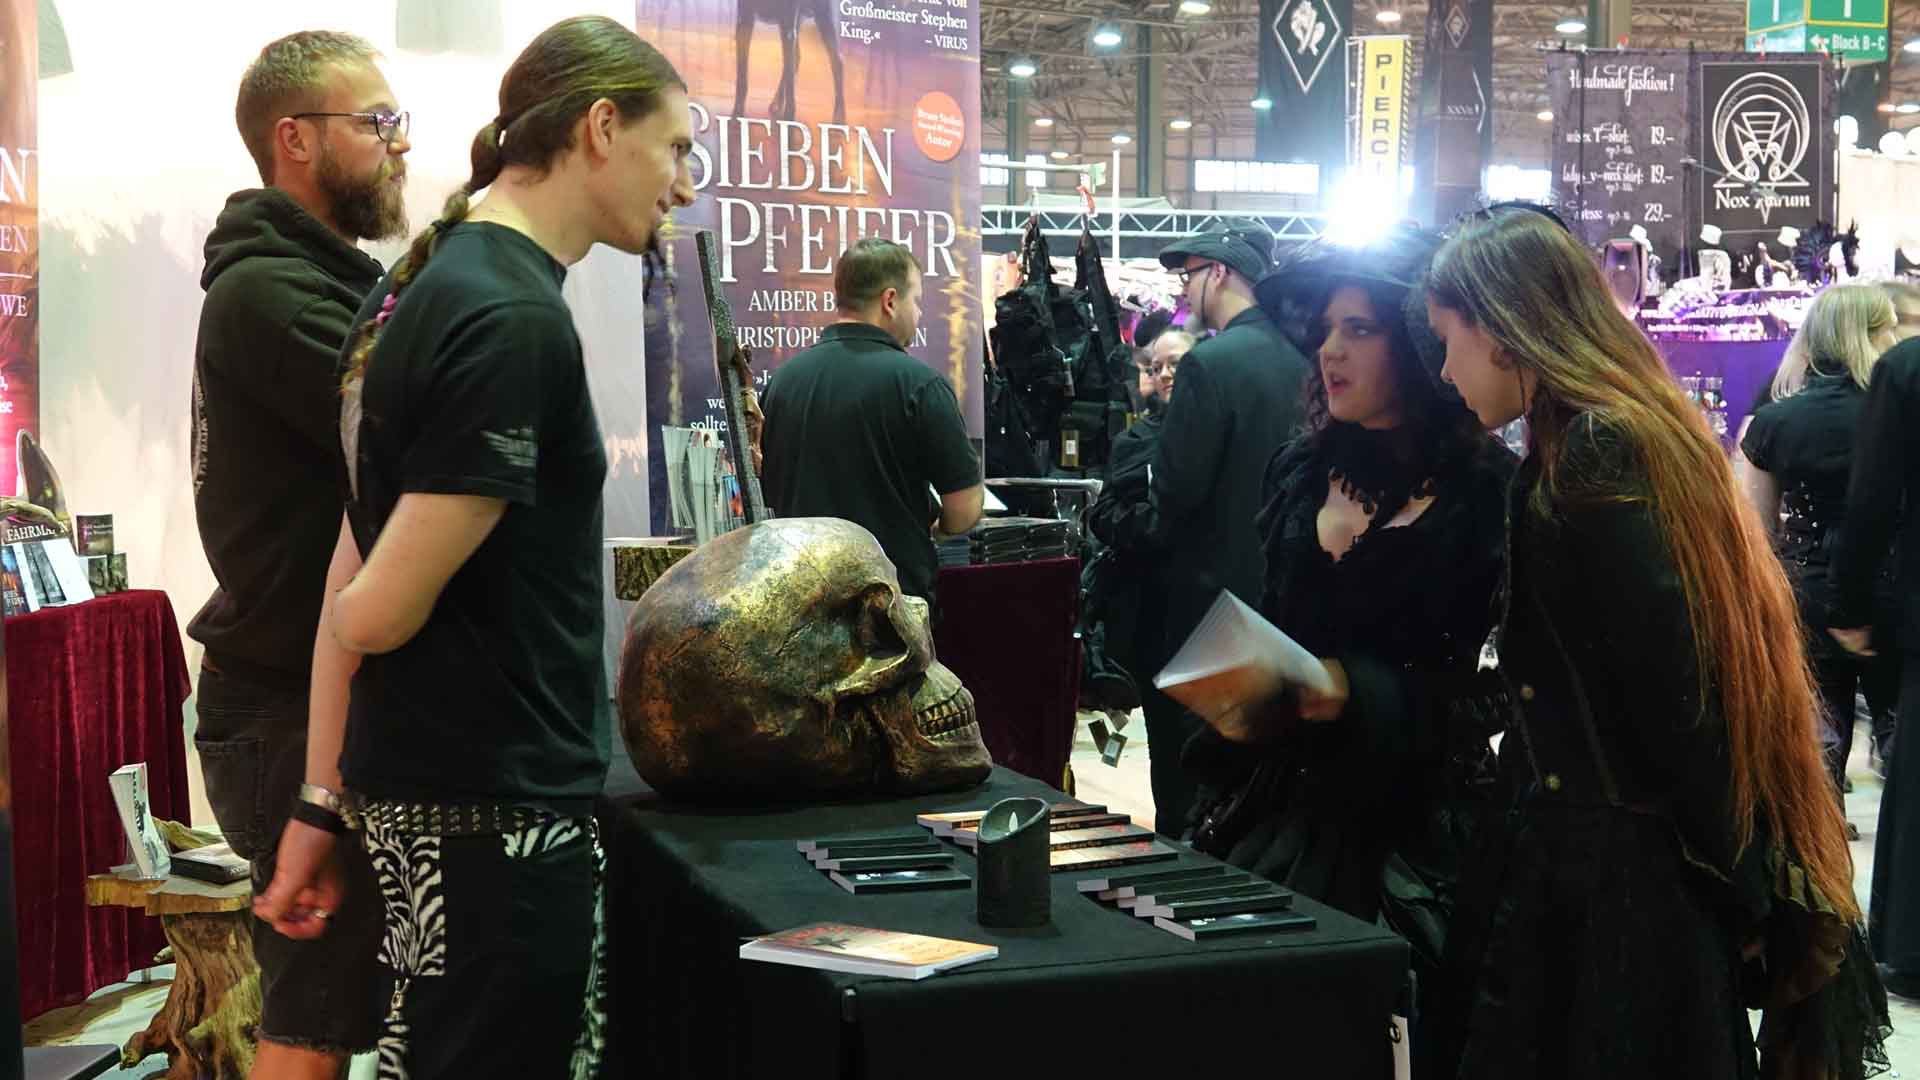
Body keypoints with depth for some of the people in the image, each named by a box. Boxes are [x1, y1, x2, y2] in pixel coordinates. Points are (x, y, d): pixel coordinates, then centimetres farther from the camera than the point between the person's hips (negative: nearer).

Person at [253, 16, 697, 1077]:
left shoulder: (425, 281, 9)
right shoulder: (516, 322, -20)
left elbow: (354, 579, 10)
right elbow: (378, 611, -20)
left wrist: (322, 802, 12)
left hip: (415, 789, 9)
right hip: (497, 809, -9)